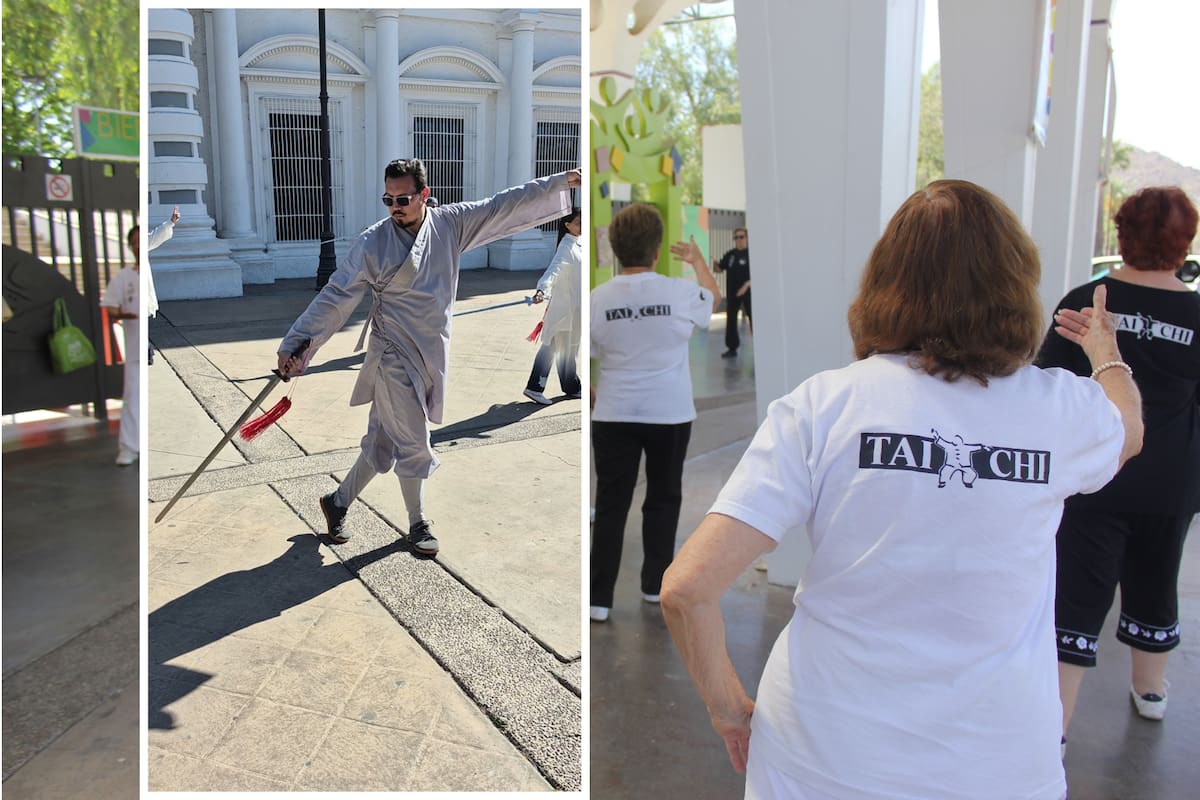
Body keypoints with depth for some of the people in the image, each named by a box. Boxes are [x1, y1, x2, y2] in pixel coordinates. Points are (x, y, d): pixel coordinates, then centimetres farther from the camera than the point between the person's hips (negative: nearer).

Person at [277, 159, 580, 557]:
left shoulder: (450, 224, -1)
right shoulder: (373, 243, -13)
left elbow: (505, 206, 2)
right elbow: (336, 297, -12)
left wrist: (562, 182, 0)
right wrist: (295, 344, -16)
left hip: (431, 356, 5)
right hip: (394, 357, -5)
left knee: (383, 442, 13)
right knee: (413, 443, 1)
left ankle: (337, 502, 33)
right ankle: (418, 524, 22)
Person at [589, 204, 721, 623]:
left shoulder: (598, 298, -7)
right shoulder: (680, 292, -8)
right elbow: (714, 297, 15)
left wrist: (592, 398, 20)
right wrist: (697, 259, 32)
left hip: (614, 415, 0)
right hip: (670, 414, 0)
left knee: (611, 504, 5)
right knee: (663, 498, 16)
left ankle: (598, 597, 5)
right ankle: (655, 583, 27)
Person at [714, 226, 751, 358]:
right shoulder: (730, 254, 10)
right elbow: (719, 269, 12)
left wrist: (746, 285, -23)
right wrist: (715, 264, -11)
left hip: (748, 291, -5)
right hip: (732, 292, 5)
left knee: (753, 318, -3)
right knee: (731, 319, 5)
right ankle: (732, 348, 12)